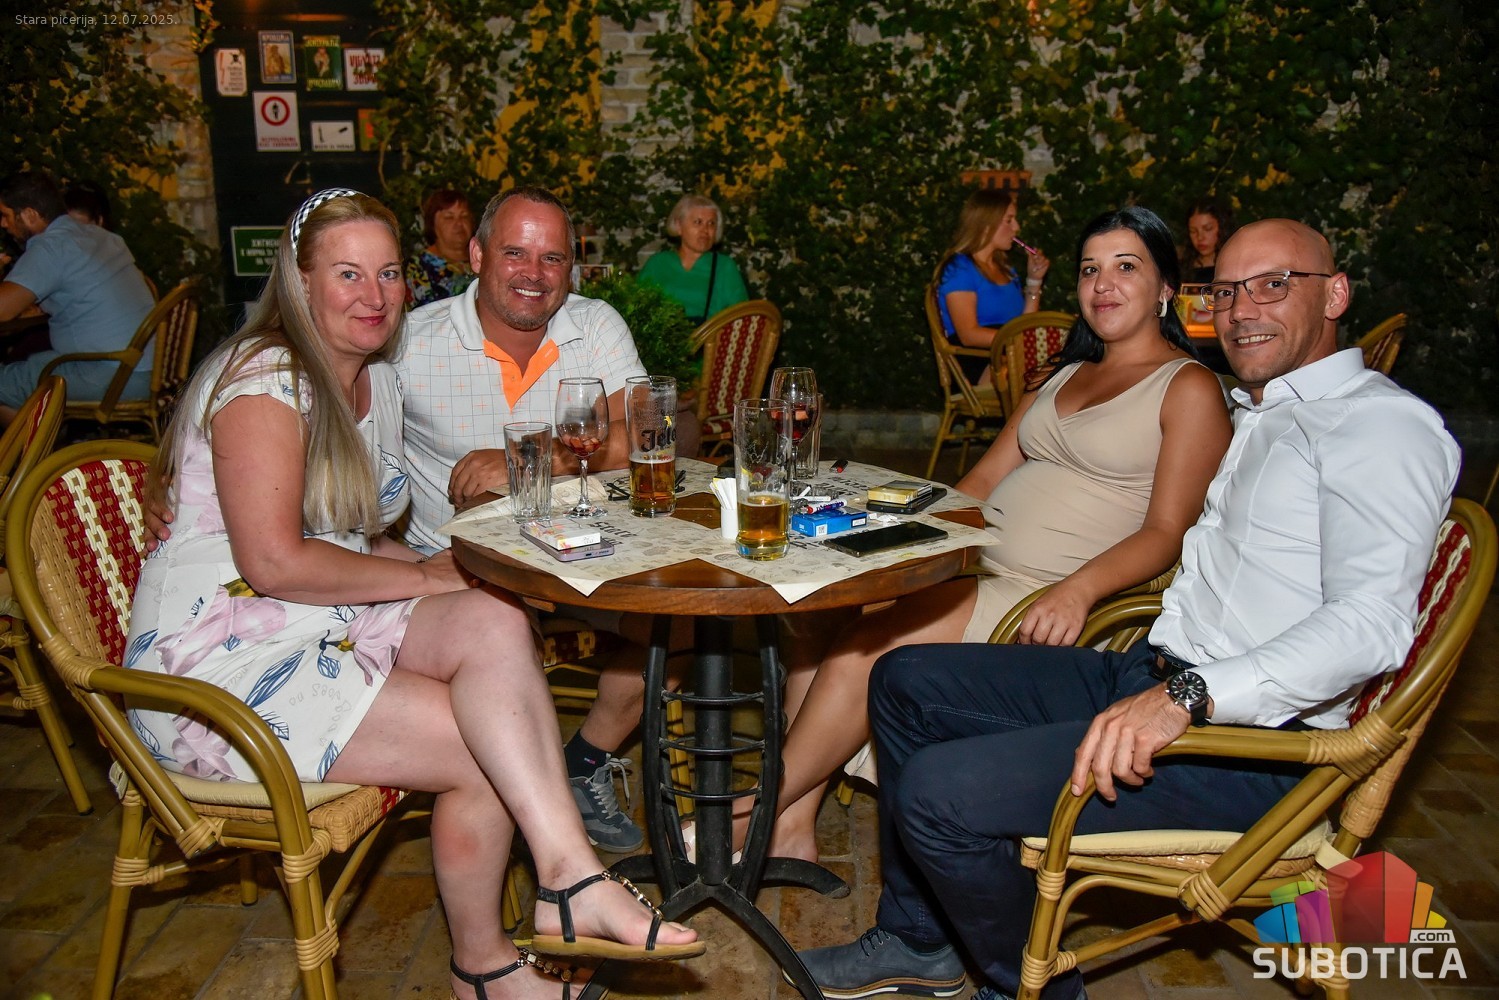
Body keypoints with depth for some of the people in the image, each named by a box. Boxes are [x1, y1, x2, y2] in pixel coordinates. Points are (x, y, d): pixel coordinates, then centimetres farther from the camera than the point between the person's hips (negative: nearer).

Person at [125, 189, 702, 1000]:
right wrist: (426, 578, -14)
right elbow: (273, 562, -22)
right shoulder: (265, 379, -13)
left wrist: (424, 565, 0)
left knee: (496, 621, -24)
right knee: (486, 749, -21)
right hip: (221, 665, -7)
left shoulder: (379, 383, 14)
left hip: (330, 625, 7)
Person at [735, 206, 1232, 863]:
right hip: (969, 565, 7)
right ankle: (796, 820, -14)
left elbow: (1166, 532, -9)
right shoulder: (1060, 377, 23)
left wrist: (1078, 590, -25)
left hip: (1043, 601, -7)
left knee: (863, 649, -24)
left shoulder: (1191, 390, 0)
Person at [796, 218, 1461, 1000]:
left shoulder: (1382, 422, -9)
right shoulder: (1256, 417, 22)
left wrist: (1185, 697, -34)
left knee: (938, 791, -23)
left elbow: (1372, 623, -24)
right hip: (1151, 677, 10)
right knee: (906, 681, 10)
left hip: (1248, 743, -10)